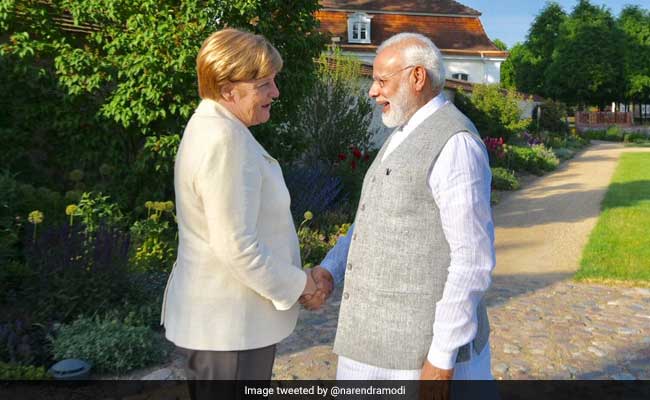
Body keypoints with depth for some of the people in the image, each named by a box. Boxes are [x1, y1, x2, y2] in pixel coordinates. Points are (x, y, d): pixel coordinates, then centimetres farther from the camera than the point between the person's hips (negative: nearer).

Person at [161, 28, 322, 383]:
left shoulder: (214, 127, 9)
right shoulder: (225, 141, -24)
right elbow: (236, 245, -26)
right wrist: (294, 283, -11)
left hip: (222, 313, 10)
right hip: (229, 321, -10)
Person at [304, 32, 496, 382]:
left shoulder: (454, 143, -18)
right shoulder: (406, 137, 13)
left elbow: (473, 258, -21)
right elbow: (374, 219, 16)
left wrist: (443, 356, -20)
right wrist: (329, 269, 0)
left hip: (427, 342, -9)